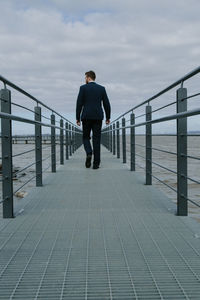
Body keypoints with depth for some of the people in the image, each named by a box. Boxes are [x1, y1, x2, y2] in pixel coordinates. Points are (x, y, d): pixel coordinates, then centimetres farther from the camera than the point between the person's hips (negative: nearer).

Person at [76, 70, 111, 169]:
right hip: (98, 117, 2)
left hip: (86, 117, -2)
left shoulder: (83, 88, 0)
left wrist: (78, 118, 1)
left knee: (86, 137, 13)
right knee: (97, 139, 4)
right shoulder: (102, 88, 7)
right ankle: (96, 163, 2)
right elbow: (106, 104, 6)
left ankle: (89, 153, -15)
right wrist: (108, 117, 14)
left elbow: (79, 104, -4)